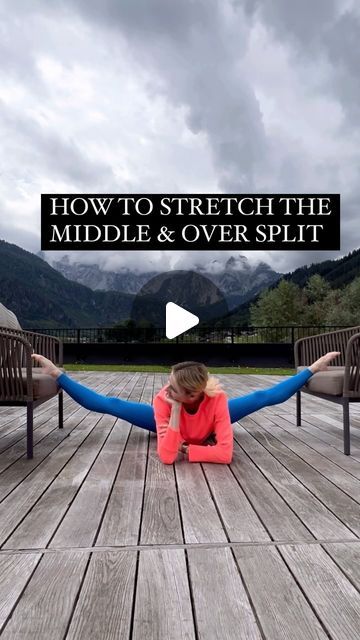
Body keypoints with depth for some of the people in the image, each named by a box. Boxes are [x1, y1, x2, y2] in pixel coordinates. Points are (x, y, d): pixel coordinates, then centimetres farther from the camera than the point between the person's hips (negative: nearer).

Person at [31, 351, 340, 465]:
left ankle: (312, 369, 22)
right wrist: (175, 412, -56)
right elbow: (166, 456, -49)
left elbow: (226, 453, -47)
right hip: (171, 418, 0)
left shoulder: (217, 399, -45)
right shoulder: (162, 401, -42)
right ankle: (58, 375, 8)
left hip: (207, 426, 0)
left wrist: (187, 449, -41)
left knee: (264, 398, -4)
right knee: (110, 405, -12)